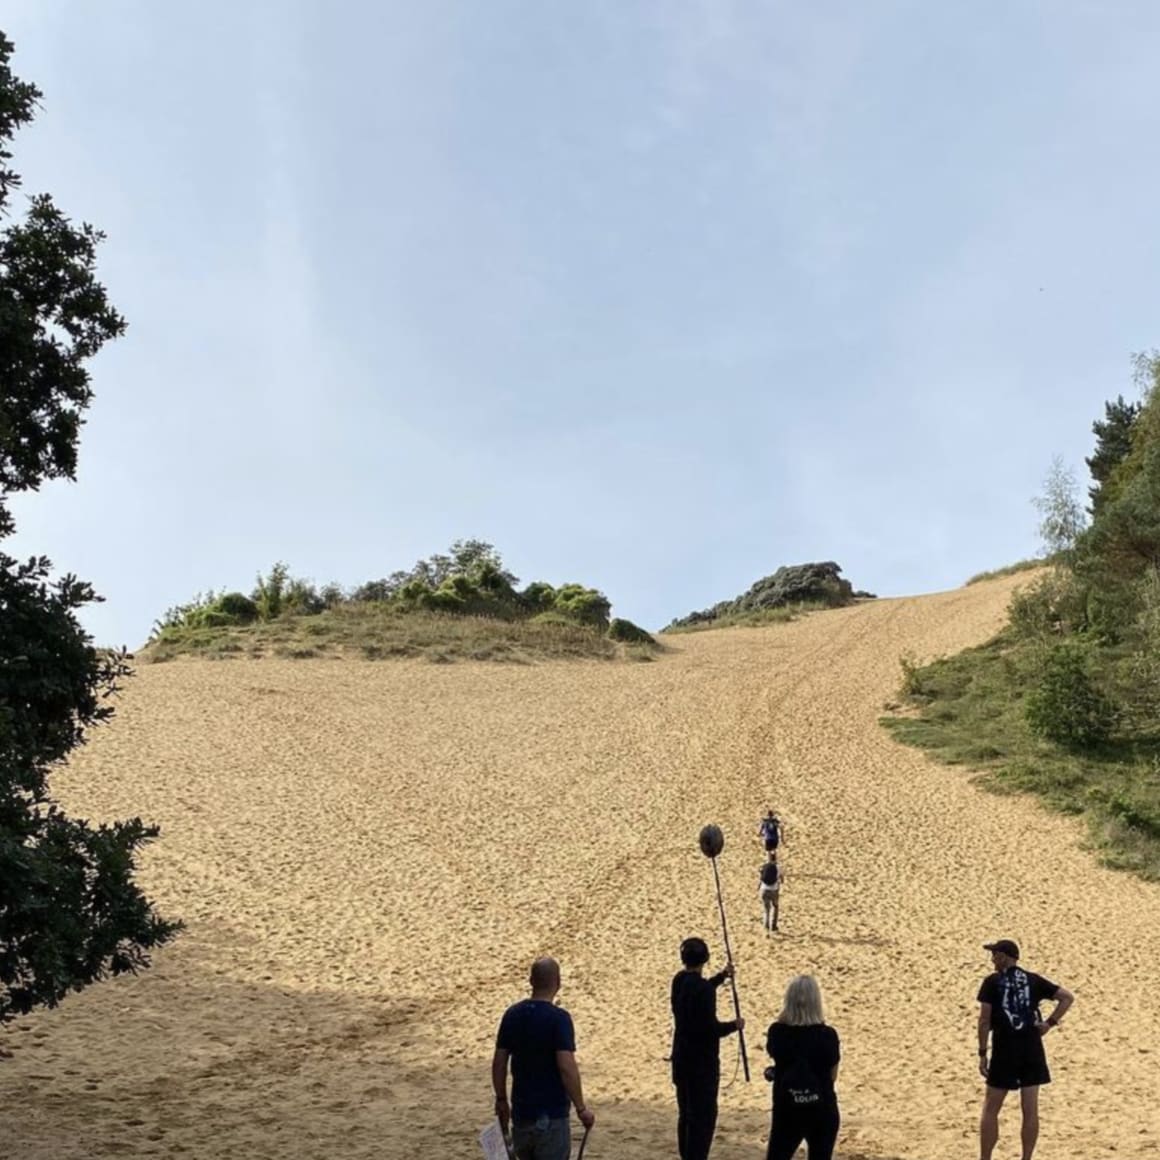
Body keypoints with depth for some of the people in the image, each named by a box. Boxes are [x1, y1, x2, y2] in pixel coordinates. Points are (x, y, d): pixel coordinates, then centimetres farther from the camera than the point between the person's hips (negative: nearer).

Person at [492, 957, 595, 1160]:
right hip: (551, 1115, -6)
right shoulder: (558, 1018, -16)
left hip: (521, 1111, 6)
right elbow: (566, 1066, -22)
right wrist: (581, 1108, -14)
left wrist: (501, 1100, 16)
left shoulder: (512, 1014, 2)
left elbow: (498, 1062, 5)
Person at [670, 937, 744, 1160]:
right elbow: (711, 1028, -24)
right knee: (704, 1115, 0)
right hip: (702, 1060, -8)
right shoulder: (703, 989, -23)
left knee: (686, 1112, 18)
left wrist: (721, 976, 28)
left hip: (681, 1058, 8)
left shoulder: (679, 981, 4)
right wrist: (734, 1025, -7)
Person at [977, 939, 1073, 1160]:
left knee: (990, 1110, 6)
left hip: (1004, 1051, -3)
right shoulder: (1034, 980, 7)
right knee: (1030, 1110, 8)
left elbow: (984, 1021, -8)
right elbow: (1068, 997, 3)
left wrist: (982, 1054, -3)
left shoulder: (992, 982, -4)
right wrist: (1050, 1023, 2)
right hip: (1032, 1050, 3)